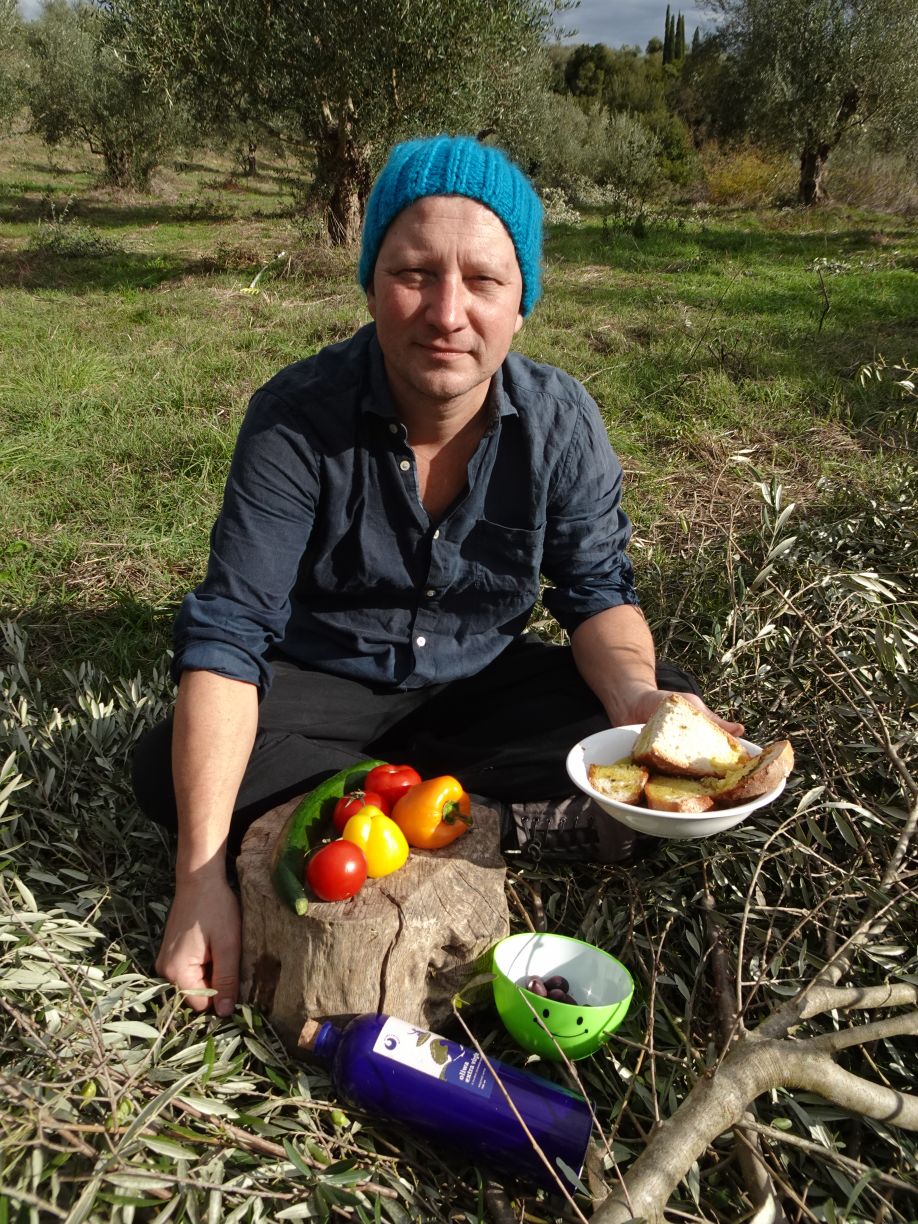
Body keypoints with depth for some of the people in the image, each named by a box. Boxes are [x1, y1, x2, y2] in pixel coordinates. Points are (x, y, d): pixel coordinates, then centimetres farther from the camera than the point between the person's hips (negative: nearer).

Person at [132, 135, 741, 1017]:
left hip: (482, 682, 2)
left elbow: (597, 591, -7)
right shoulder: (297, 420, -23)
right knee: (168, 774, -29)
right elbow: (230, 630, -26)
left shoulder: (561, 422, -15)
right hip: (327, 685, -1)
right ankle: (506, 820, -21)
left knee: (674, 712, -17)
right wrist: (201, 879, -35)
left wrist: (634, 696, -33)